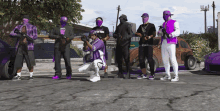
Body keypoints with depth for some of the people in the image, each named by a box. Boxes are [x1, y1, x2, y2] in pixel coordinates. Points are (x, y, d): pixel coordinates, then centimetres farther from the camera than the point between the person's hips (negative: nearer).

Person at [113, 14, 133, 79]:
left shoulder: (128, 25, 0)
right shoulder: (118, 27, 20)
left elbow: (130, 34, -8)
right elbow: (114, 35, 19)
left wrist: (124, 38, -26)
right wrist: (117, 35, -6)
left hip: (125, 44, -7)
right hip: (118, 45, 7)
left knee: (126, 59, -10)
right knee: (118, 59, 7)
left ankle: (128, 74, -7)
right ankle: (120, 74, 16)